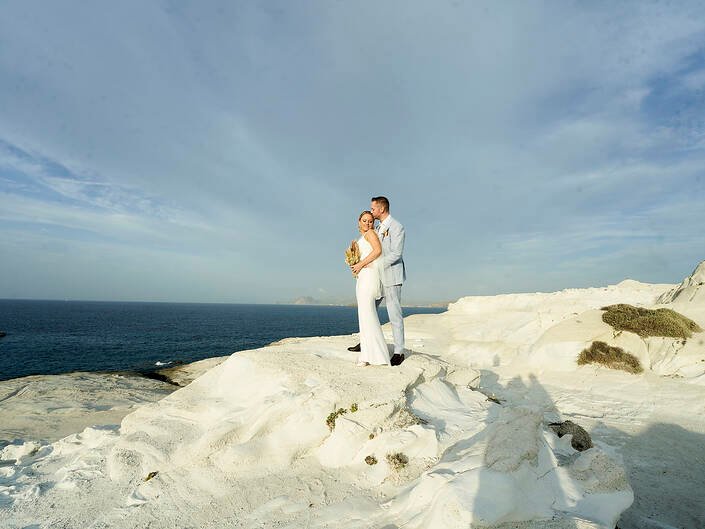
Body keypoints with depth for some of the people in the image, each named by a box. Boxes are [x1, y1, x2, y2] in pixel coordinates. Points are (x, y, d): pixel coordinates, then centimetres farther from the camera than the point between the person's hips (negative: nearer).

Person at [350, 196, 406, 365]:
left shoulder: (396, 227, -12)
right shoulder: (379, 228, 16)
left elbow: (396, 253, -20)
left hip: (392, 276, -9)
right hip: (379, 277, 9)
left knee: (394, 314, -5)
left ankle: (399, 352, 3)